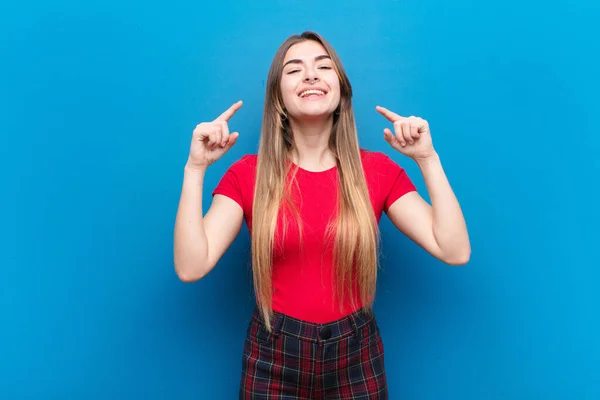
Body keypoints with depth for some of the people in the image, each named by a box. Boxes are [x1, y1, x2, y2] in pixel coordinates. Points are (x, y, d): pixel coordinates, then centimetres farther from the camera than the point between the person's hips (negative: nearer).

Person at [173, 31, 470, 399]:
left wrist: (428, 159, -16)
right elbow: (191, 266, -16)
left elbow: (455, 251, -11)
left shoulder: (379, 170, -5)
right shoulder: (248, 174, -7)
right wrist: (196, 168, -20)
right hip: (273, 357, 0)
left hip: (357, 355, 1)